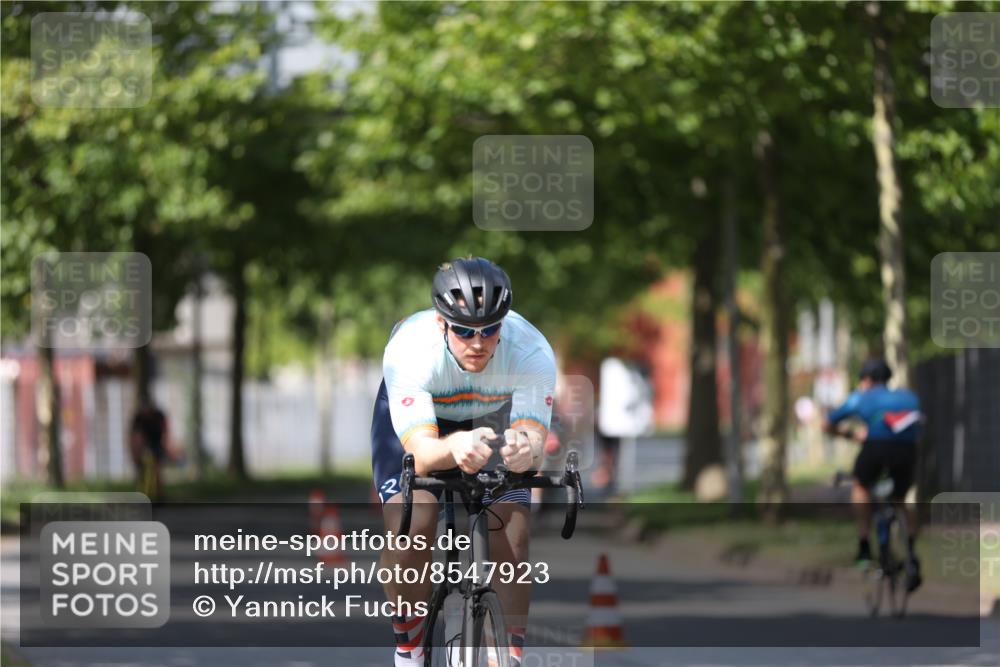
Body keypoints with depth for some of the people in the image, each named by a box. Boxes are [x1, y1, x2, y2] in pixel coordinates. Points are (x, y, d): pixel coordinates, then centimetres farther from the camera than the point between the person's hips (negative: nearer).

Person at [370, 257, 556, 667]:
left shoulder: (532, 354, -35)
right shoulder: (408, 351, -40)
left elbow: (534, 439, -40)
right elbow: (420, 453, -47)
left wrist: (524, 451, -65)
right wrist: (454, 447, -70)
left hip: (494, 416, 2)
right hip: (415, 415, -2)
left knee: (512, 537, -15)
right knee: (410, 528, -23)